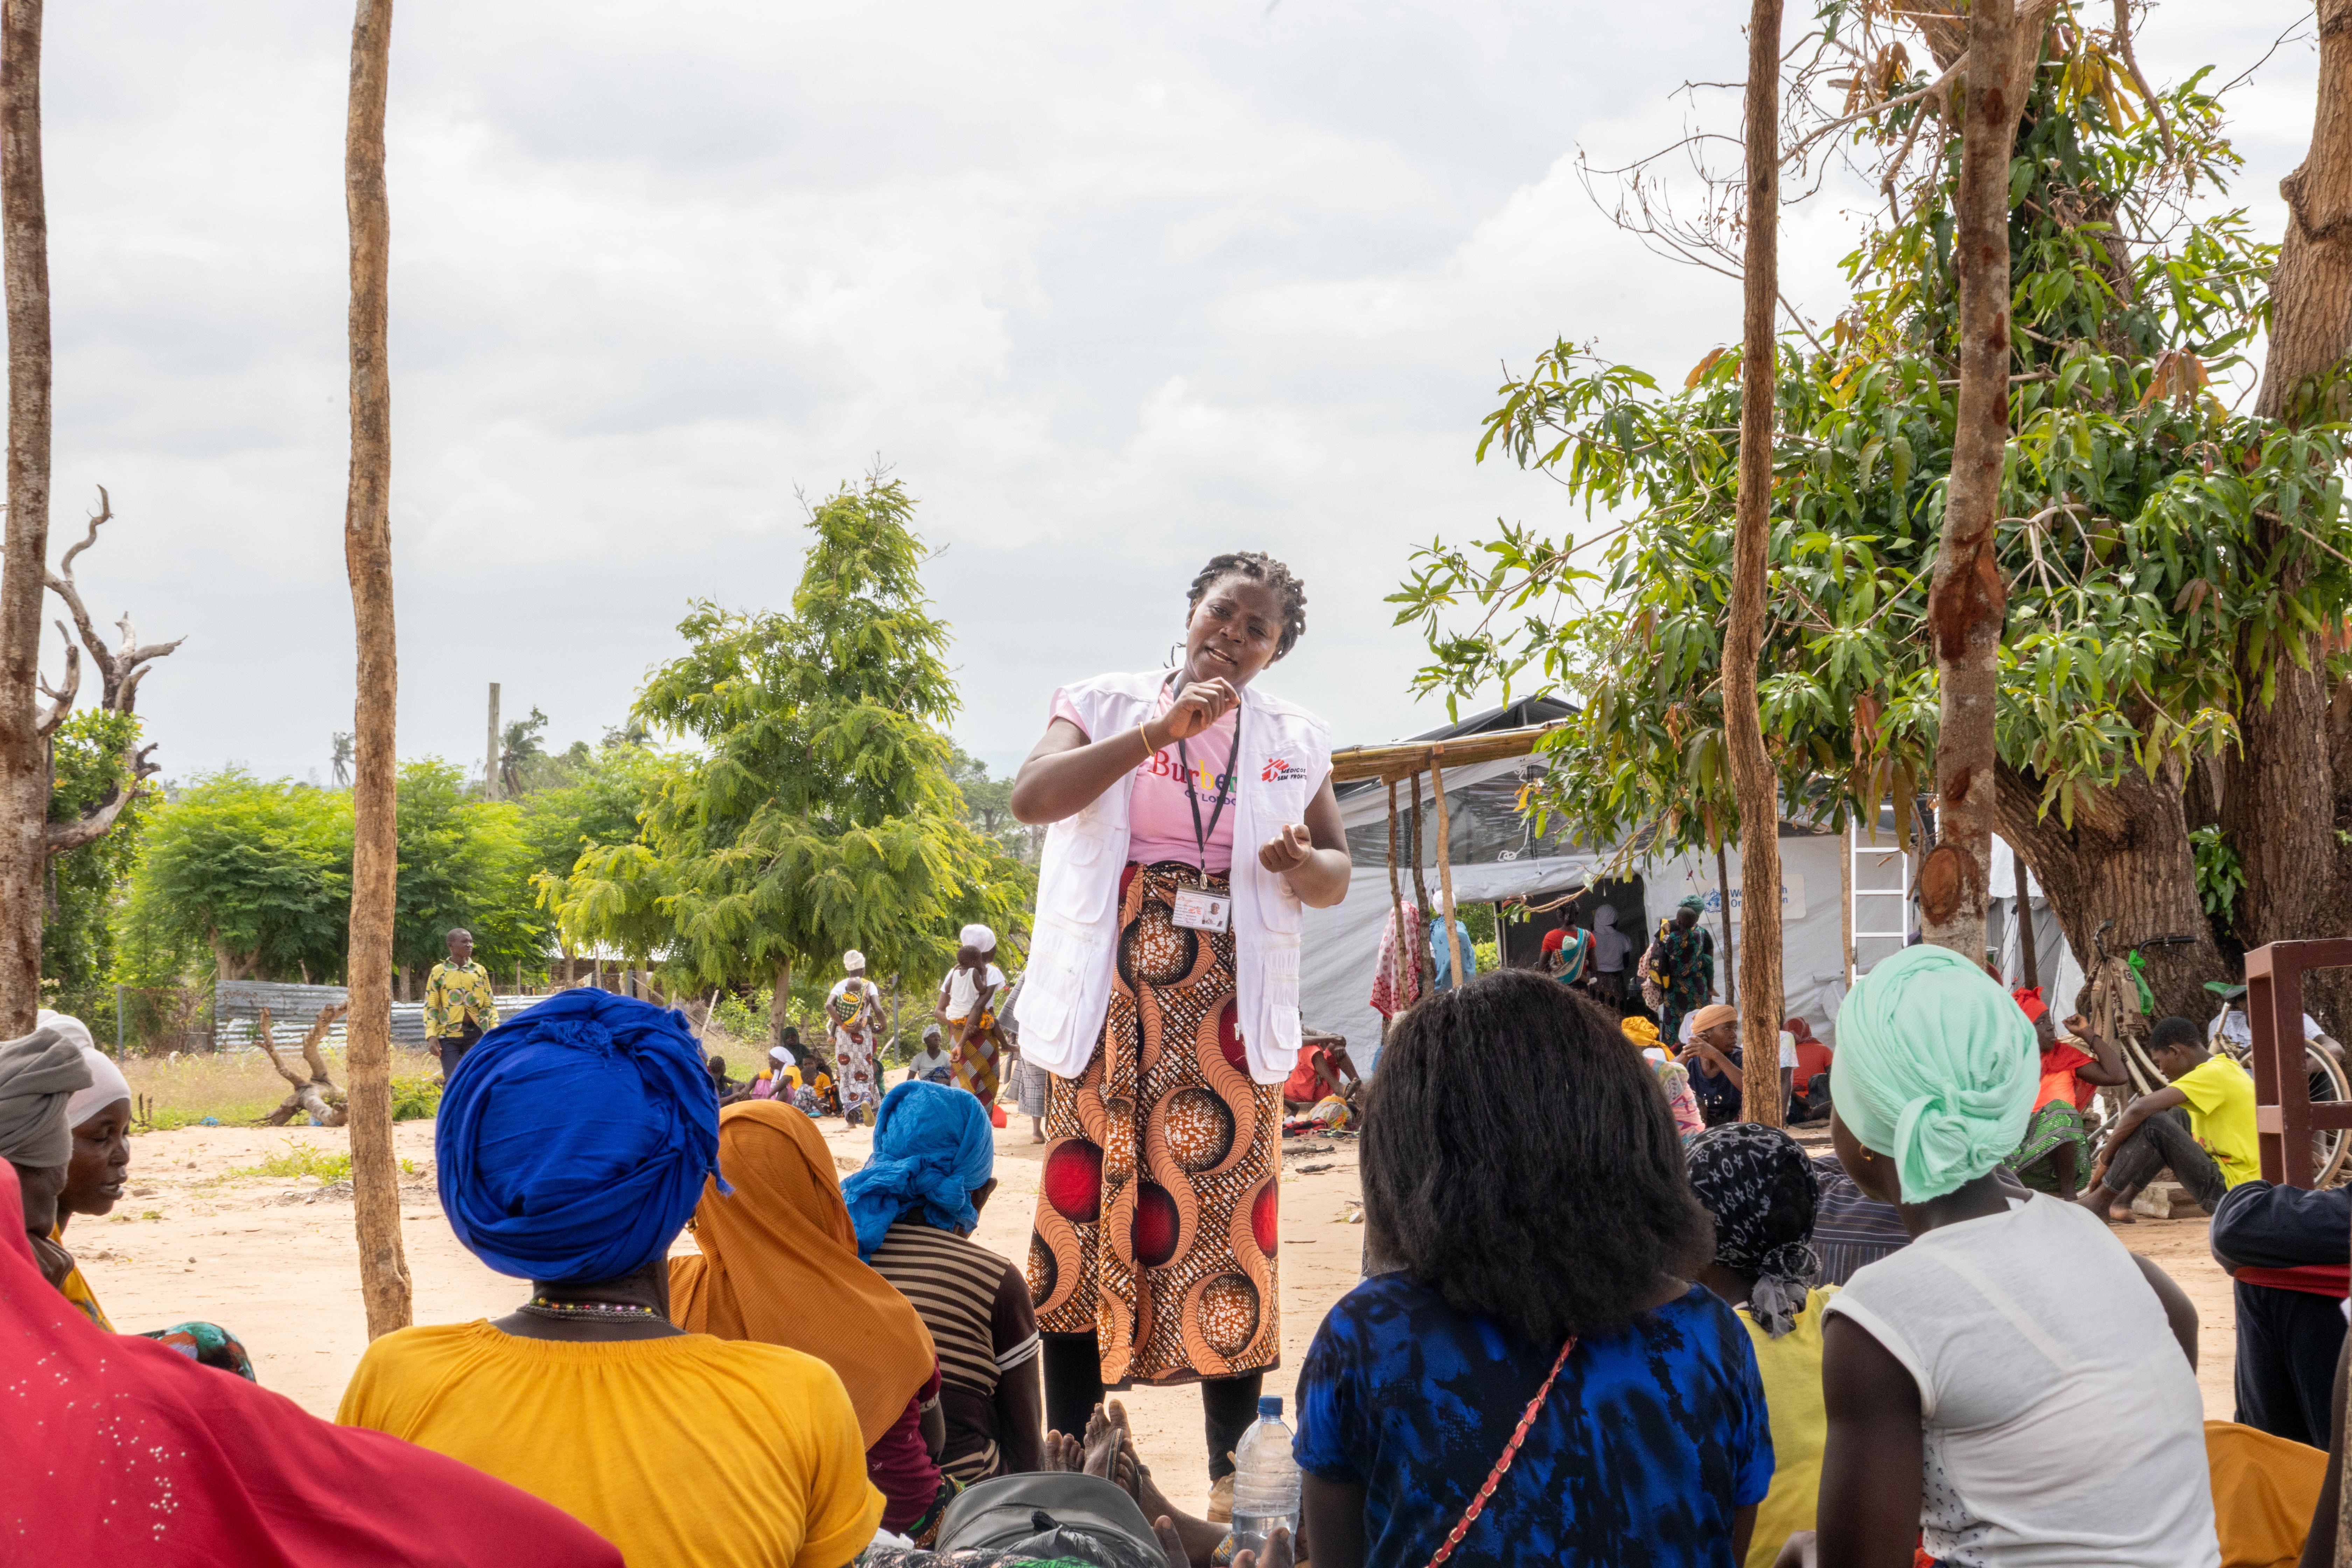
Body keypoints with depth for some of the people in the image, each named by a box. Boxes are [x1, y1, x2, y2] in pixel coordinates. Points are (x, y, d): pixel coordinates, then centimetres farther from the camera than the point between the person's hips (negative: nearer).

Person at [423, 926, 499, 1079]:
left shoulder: (480, 971, 9)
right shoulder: (439, 972, 4)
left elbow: (490, 1005, 11)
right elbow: (431, 1007, 3)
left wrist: (495, 1031, 0)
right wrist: (431, 1035, -8)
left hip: (476, 1034, 2)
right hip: (449, 1035, -2)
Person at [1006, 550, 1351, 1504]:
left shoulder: (1291, 743, 11)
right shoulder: (1111, 707, 5)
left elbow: (1338, 878, 12)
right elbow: (1032, 797, -12)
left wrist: (1303, 863, -12)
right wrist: (1160, 731, -19)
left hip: (1223, 1009, 1)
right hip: (1113, 997, -1)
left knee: (1226, 1219, 0)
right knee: (1084, 1205, -1)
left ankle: (1235, 1479, 8)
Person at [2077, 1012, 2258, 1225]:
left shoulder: (2213, 1073, -15)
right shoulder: (2227, 1066, 14)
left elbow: (2140, 1109, -24)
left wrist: (2105, 1159, -12)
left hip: (2231, 1190, -10)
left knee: (2153, 1121, -17)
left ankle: (2100, 1201, -6)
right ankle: (2122, 1201, 11)